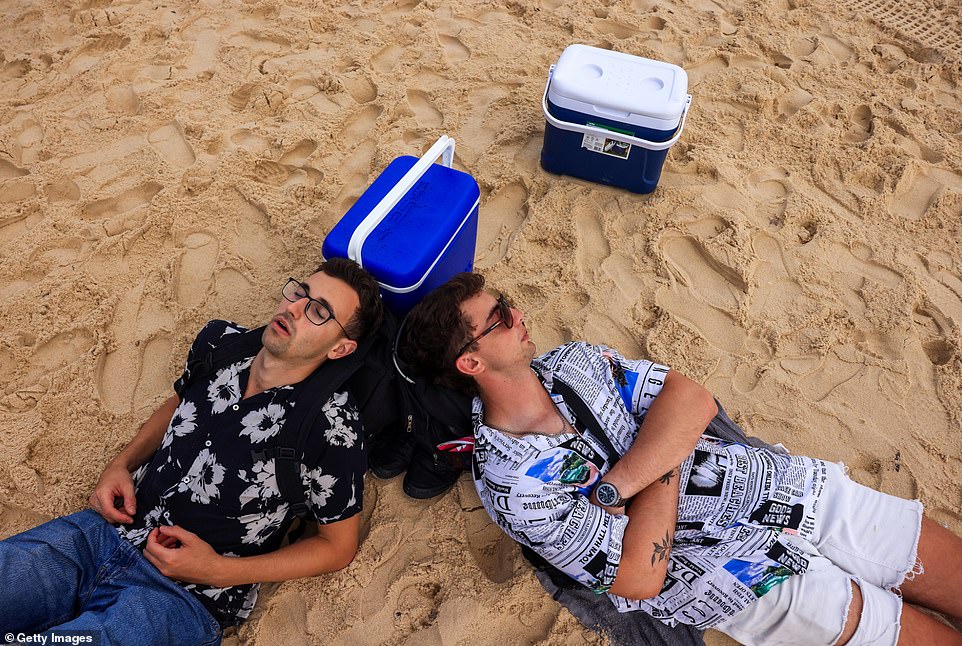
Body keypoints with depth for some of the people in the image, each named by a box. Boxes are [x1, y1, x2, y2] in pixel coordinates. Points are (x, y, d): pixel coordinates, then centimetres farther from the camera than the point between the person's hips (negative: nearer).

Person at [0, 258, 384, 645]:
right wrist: (121, 464, 3)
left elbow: (339, 546, -8)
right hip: (103, 532, 6)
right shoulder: (220, 340, -2)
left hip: (187, 594, -5)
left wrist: (217, 571, -13)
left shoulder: (332, 427, -20)